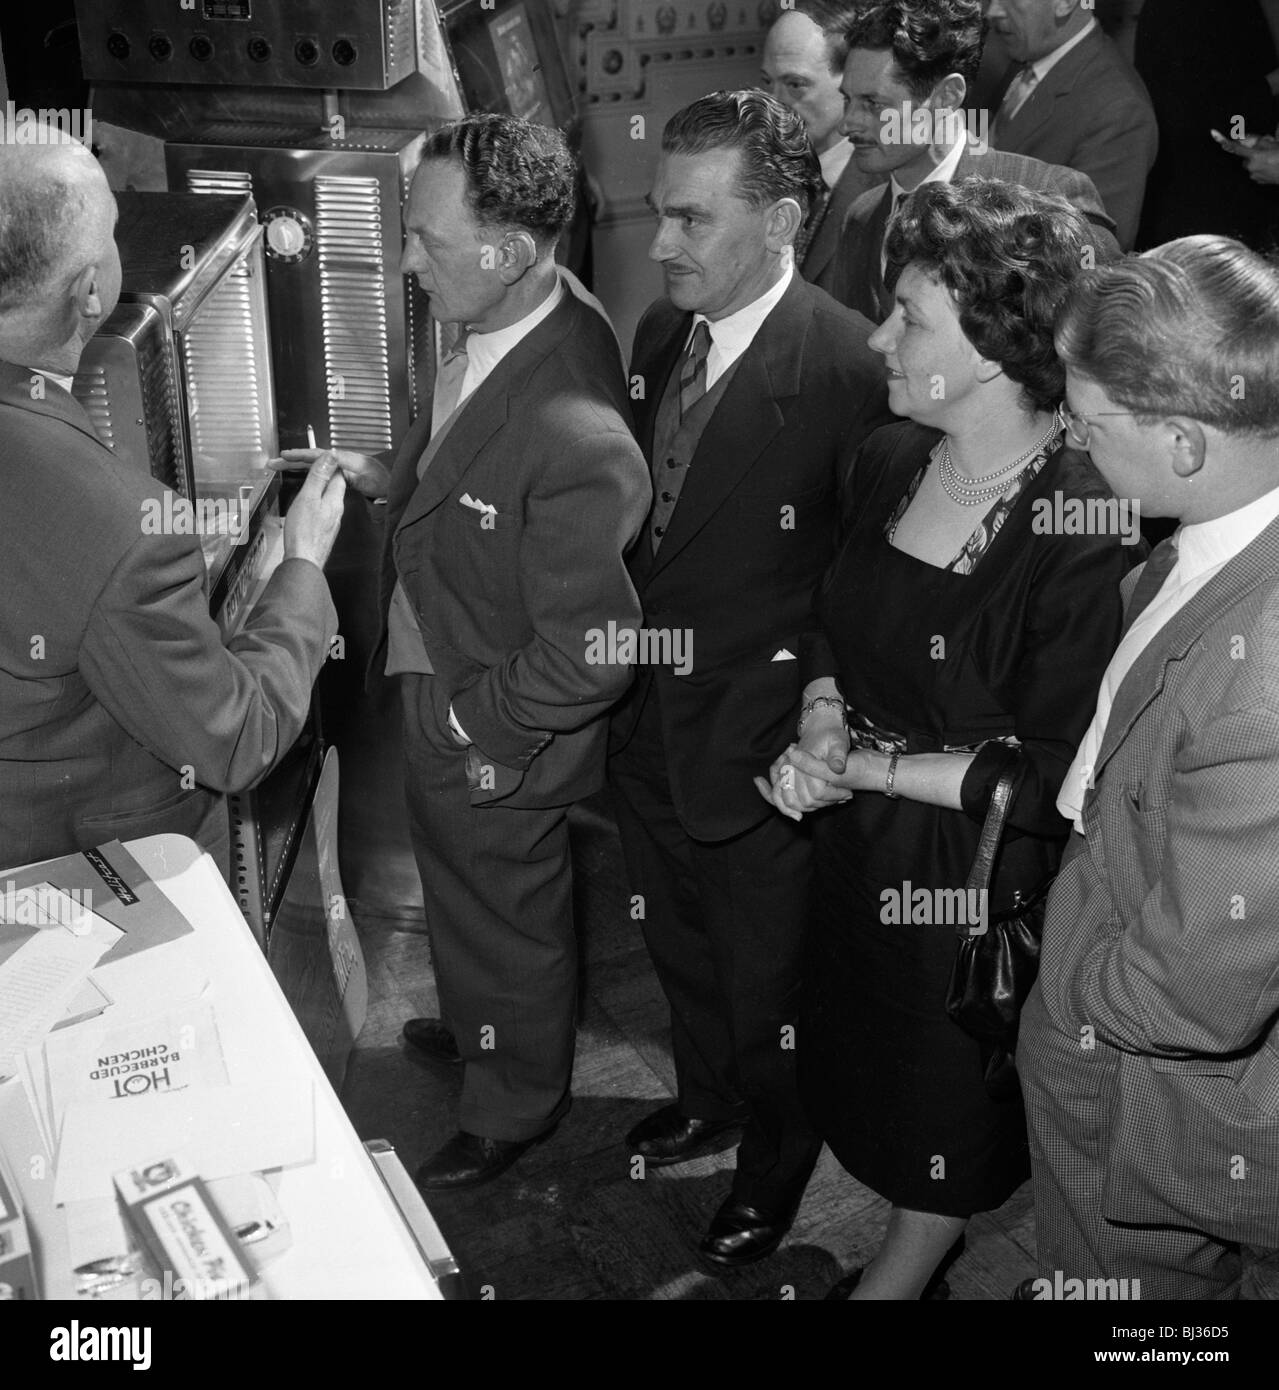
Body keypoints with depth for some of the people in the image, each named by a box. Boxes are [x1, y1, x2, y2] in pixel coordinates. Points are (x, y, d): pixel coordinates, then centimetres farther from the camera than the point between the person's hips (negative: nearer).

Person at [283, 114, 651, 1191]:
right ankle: (480, 1026, 62)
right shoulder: (505, 327, -9)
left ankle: (514, 1110, 48)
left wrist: (467, 724, -19)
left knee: (508, 925, 19)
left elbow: (588, 656, -31)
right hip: (442, 697, 9)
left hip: (493, 742, -8)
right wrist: (389, 478, 1)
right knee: (465, 899, 32)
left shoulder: (576, 440, -38)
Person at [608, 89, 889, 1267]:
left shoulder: (851, 366, -23)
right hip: (650, 728, 7)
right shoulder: (658, 334, 1)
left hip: (755, 758, -7)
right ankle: (709, 1095, 57)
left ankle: (775, 1165, 45)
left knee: (766, 985, 16)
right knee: (679, 951, 28)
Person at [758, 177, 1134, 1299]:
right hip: (860, 846, 6)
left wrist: (865, 765, -17)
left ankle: (900, 1276, 48)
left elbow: (1051, 780, -22)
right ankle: (906, 1263, 52)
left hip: (980, 879, -6)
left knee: (945, 1117, 20)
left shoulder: (1092, 530, -26)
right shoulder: (891, 460, -5)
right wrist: (822, 724, -10)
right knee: (861, 1078, 24)